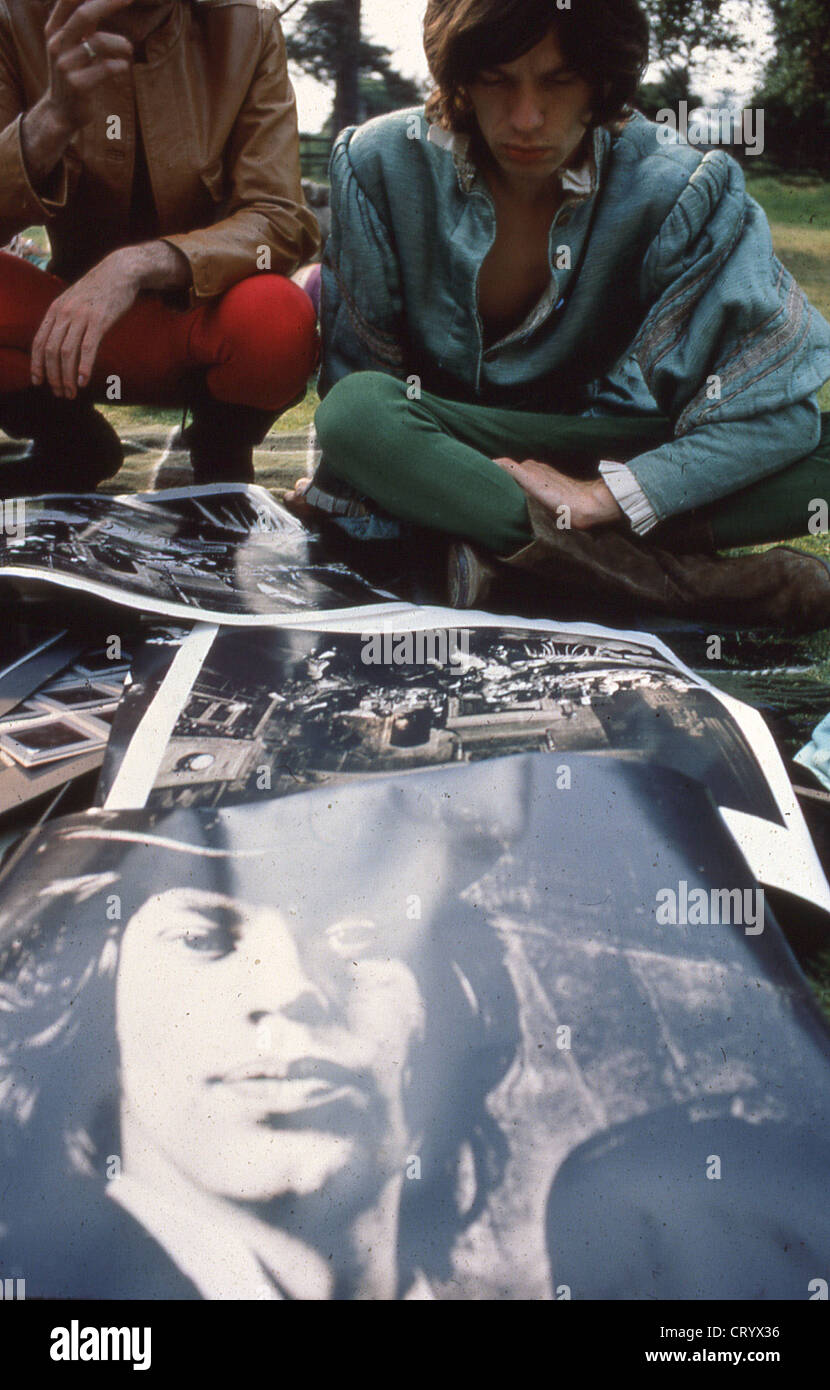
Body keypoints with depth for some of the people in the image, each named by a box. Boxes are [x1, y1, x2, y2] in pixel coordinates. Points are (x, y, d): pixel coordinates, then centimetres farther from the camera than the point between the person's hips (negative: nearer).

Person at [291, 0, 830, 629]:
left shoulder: (680, 188, -16)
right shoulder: (383, 164, -13)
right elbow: (355, 365, -7)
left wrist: (599, 497, -30)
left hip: (598, 445, 1)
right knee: (354, 413, -37)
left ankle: (497, 543, -28)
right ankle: (676, 576, -35)